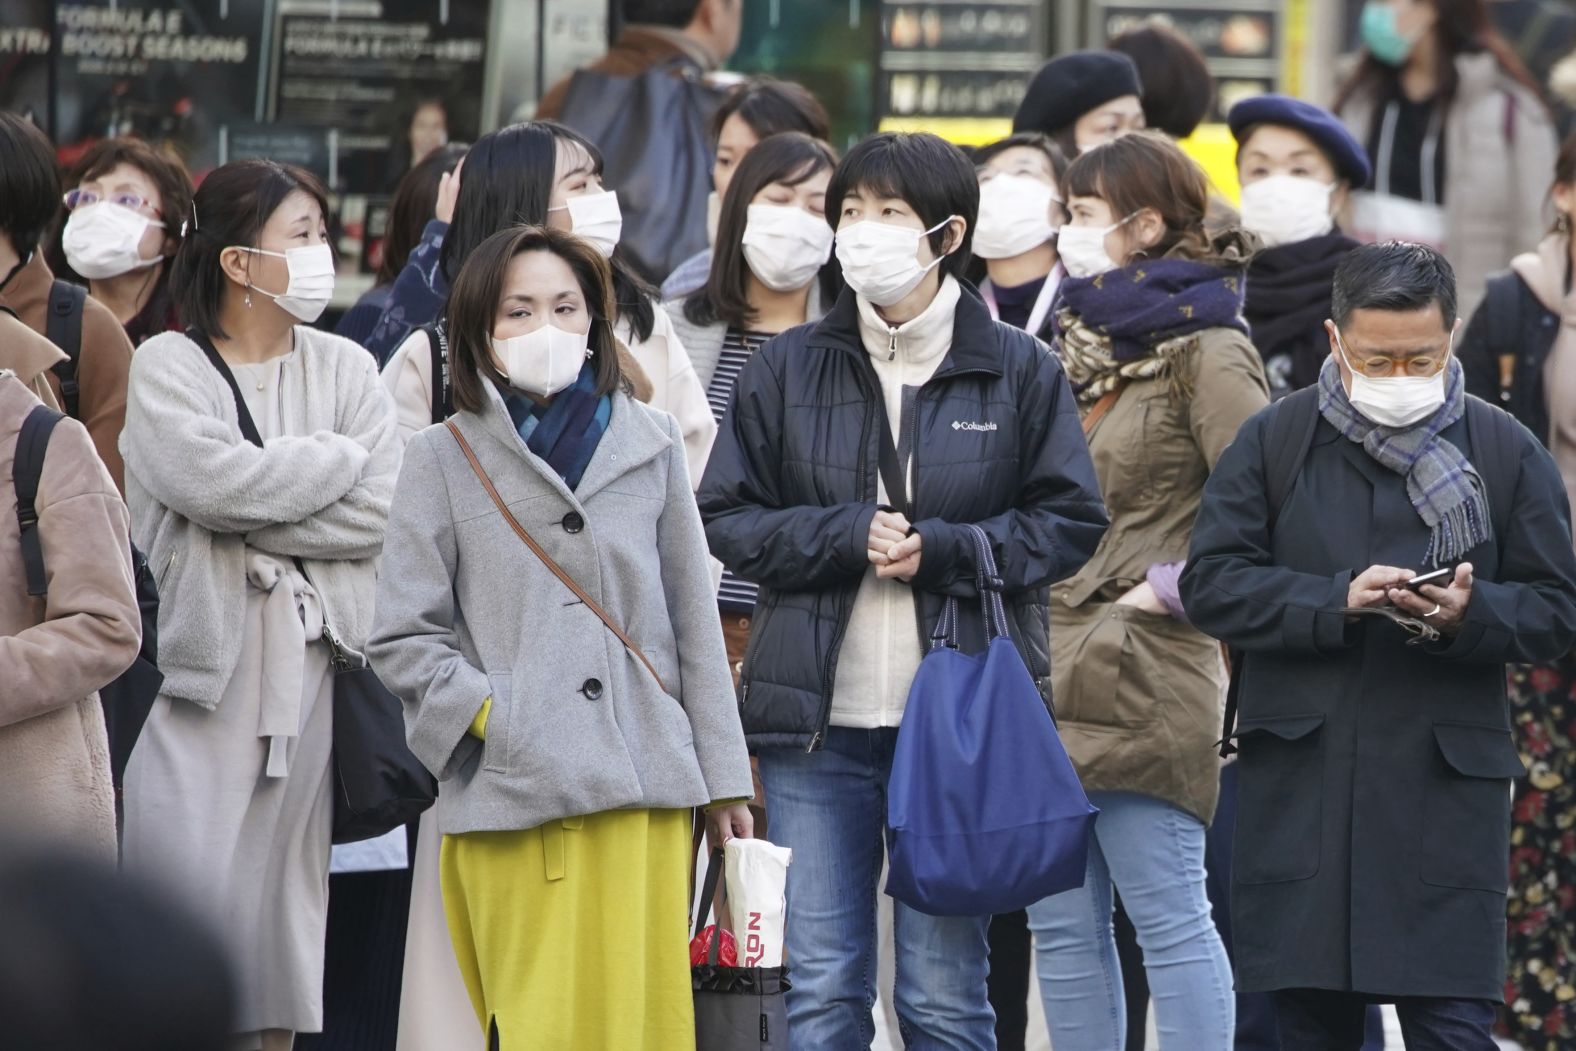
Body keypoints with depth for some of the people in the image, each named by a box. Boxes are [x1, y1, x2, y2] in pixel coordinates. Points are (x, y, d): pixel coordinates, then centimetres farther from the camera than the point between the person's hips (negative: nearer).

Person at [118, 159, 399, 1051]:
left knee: (284, 875, 3)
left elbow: (381, 511, -1)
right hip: (193, 661, -3)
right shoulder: (167, 367, 1)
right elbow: (212, 479, -17)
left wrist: (253, 527, -9)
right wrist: (334, 460, -5)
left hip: (305, 664, 3)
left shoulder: (345, 368, 12)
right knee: (188, 880, -11)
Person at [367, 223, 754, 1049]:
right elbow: (401, 639, 3)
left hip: (644, 794, 2)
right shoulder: (445, 461, 5)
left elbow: (693, 624, 14)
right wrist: (493, 718, -9)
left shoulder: (649, 446, 12)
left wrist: (721, 778, 11)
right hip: (511, 803, -2)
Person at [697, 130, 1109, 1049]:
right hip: (820, 720, 2)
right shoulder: (789, 368, 8)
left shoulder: (1019, 370, 3)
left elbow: (1071, 521, 2)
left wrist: (943, 550, -11)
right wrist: (848, 535, -10)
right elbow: (727, 518, 6)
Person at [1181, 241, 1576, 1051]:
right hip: (1299, 785, 1)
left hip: (1444, 788, -1)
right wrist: (1337, 599, -15)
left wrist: (1469, 615, -16)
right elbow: (1209, 583, 0)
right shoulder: (1274, 442, 6)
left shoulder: (1506, 453, 5)